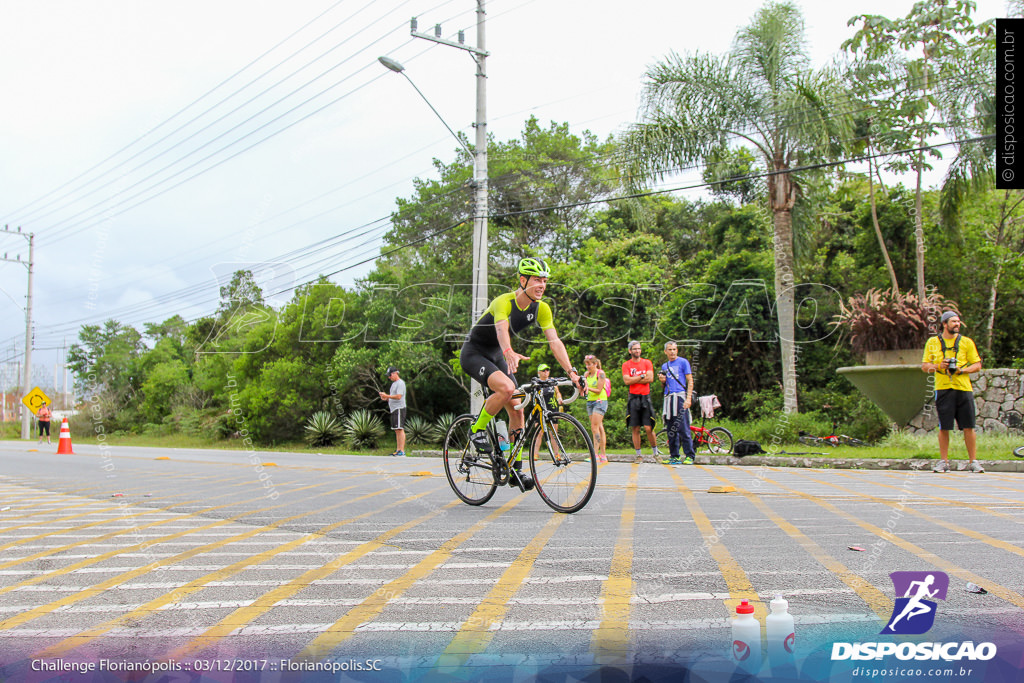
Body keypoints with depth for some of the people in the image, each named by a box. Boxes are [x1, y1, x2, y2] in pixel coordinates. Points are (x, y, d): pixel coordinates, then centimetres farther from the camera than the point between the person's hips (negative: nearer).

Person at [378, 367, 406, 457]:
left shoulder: (400, 383, -9)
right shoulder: (394, 383, 22)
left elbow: (398, 396, -20)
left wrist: (387, 396, -19)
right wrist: (386, 398, 7)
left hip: (399, 409, -10)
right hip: (394, 409, 10)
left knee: (400, 429, -13)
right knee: (397, 430, 8)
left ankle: (402, 451, -16)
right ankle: (398, 450, 9)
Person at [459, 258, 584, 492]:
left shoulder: (541, 309, -9)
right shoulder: (504, 302, -28)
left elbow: (555, 341, -16)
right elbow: (502, 329, -47)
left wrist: (571, 372, -28)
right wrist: (509, 353, -68)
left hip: (495, 356, 7)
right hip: (473, 353, -7)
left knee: (516, 409, -4)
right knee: (506, 387, -33)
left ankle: (515, 469, 5)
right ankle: (477, 430, -10)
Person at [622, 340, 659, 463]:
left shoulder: (647, 363, 8)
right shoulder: (626, 365, 7)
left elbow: (650, 379, -5)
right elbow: (627, 381, -6)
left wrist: (634, 379, -6)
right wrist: (642, 376, -7)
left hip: (645, 397, -1)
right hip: (633, 398, 1)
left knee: (648, 428, -5)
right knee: (635, 428, 1)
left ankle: (656, 453, 10)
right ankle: (638, 454, 9)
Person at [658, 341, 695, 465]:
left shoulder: (683, 362, 3)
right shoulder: (664, 366, 20)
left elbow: (690, 381, -3)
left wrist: (688, 398, -14)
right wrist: (662, 380, 3)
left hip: (680, 396, -6)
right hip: (668, 398, 6)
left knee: (683, 428, -11)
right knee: (671, 429, 6)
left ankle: (689, 456, -8)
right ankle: (674, 456, 11)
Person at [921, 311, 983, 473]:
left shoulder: (966, 342, 8)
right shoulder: (932, 342, 9)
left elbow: (977, 365, 8)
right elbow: (924, 365, 10)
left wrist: (962, 370, -9)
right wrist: (938, 366, -10)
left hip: (963, 388, 0)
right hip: (943, 388, 0)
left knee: (968, 427, -1)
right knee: (944, 427, 1)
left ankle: (973, 462, 7)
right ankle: (943, 461, 11)